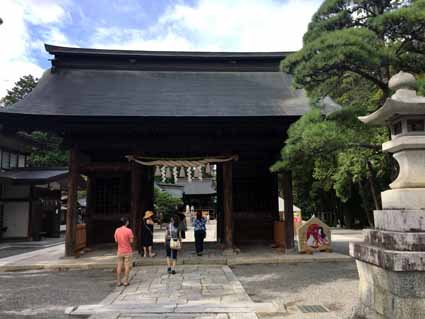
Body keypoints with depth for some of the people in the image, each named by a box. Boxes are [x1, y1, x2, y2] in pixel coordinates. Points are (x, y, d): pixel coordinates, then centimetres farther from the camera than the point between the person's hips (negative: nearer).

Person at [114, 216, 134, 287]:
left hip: (120, 251, 4)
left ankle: (118, 282, 14)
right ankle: (126, 282, 7)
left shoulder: (117, 230, -2)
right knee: (127, 266, 4)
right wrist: (132, 237, 6)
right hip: (127, 251, -4)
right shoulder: (128, 230, -15)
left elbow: (116, 240, 4)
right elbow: (131, 241, -13)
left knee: (119, 266, 10)